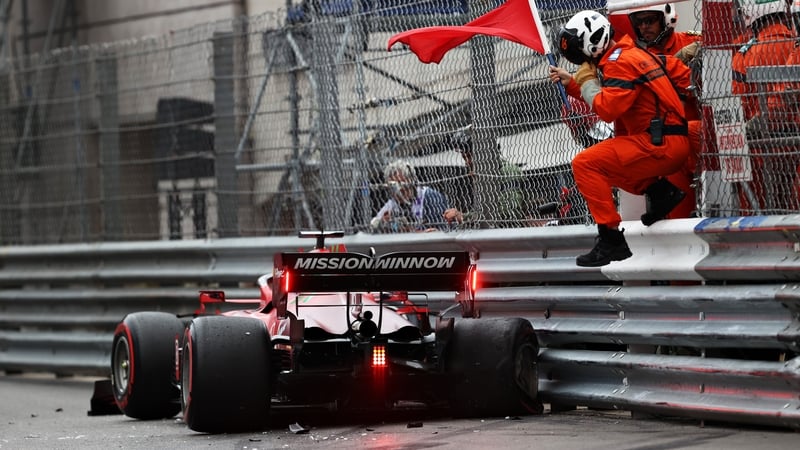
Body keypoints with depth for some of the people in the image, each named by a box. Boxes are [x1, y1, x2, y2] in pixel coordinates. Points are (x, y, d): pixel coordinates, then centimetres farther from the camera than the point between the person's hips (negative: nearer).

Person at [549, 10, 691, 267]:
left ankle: (611, 241, -17)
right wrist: (570, 84, 19)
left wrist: (587, 81, -4)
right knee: (602, 162, 25)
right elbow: (605, 98, 27)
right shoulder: (629, 55, 18)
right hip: (670, 146, 10)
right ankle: (659, 190, 9)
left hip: (660, 144, -10)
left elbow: (607, 109, -20)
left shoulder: (620, 62, -12)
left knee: (585, 164, -13)